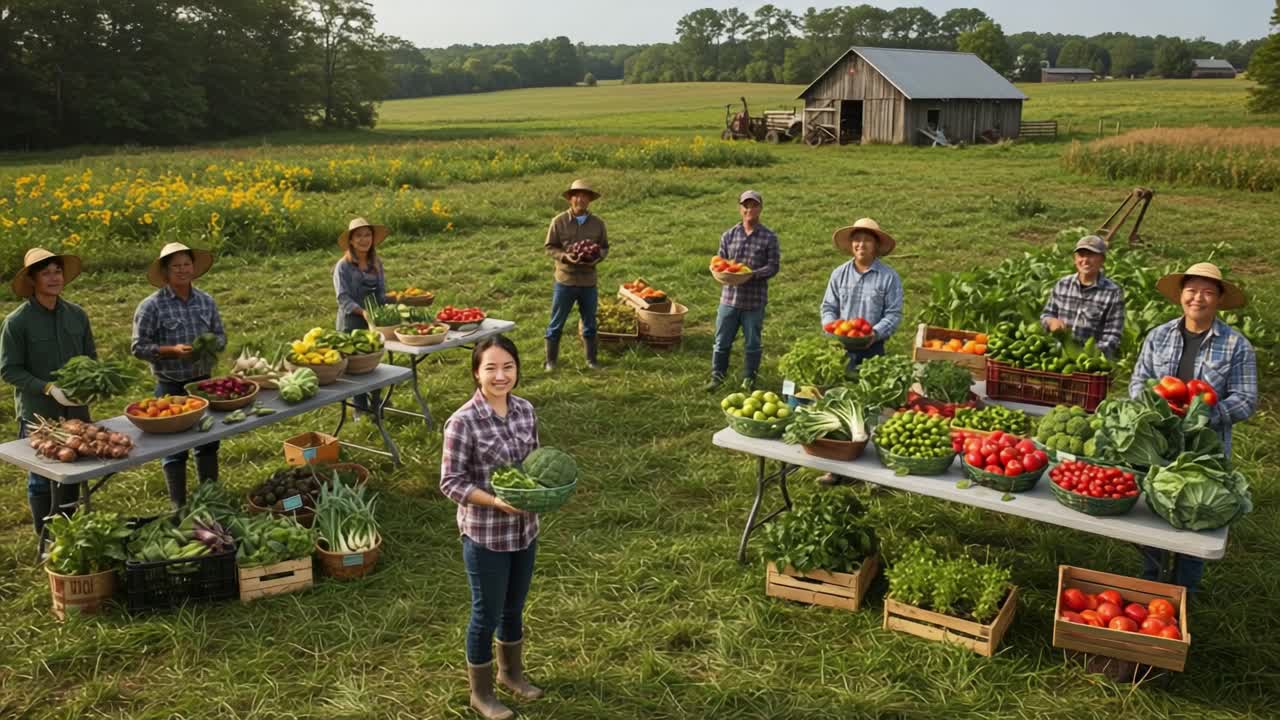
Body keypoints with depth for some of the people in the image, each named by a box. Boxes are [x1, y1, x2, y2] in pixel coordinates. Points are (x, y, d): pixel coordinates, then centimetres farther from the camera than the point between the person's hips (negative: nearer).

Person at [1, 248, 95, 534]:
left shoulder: (77, 315, 1)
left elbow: (91, 357, 9)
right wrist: (49, 388, -20)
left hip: (76, 410, 4)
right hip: (38, 415, -4)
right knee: (41, 478, 9)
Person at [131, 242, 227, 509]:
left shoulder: (206, 301, 4)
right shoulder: (151, 306, -10)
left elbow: (220, 336, 11)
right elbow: (139, 347, -10)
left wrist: (212, 343, -12)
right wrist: (172, 350, -23)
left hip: (204, 380, 5)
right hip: (171, 385, -5)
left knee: (208, 441, 13)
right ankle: (179, 506, 17)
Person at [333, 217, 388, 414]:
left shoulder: (376, 264, 6)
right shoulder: (343, 266, -8)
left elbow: (381, 292, 6)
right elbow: (343, 298, -15)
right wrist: (361, 311, -29)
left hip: (374, 320, 4)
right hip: (351, 323, -4)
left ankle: (376, 400, 29)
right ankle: (360, 408, 11)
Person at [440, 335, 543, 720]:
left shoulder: (526, 410, -4)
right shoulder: (462, 422, -21)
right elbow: (450, 482, -17)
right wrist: (495, 501, -28)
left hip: (524, 528, 5)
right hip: (485, 534, -5)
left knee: (514, 608, 24)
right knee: (487, 614, 12)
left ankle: (511, 672, 48)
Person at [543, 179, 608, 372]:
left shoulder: (598, 223, 2)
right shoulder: (559, 221, -6)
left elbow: (605, 247, 9)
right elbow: (549, 247, -2)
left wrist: (598, 257, -13)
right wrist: (564, 256, -21)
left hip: (589, 282, 2)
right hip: (564, 281, -2)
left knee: (590, 323, 13)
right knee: (556, 323, 4)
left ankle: (591, 359, 26)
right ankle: (550, 360, 15)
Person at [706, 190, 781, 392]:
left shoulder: (769, 238, -3)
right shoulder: (729, 235, 4)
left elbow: (773, 266, -6)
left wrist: (752, 274, -21)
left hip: (755, 300, -2)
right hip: (729, 297, 2)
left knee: (752, 343, 9)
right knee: (722, 341, 8)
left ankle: (749, 378, 24)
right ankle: (717, 376, 22)